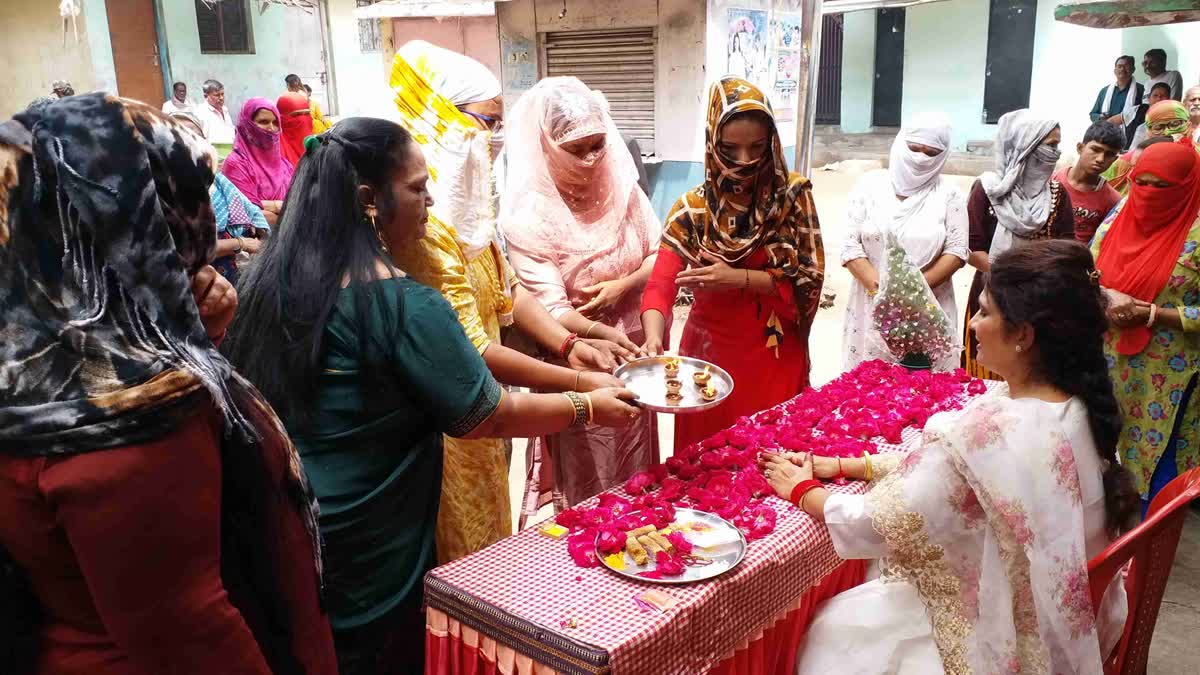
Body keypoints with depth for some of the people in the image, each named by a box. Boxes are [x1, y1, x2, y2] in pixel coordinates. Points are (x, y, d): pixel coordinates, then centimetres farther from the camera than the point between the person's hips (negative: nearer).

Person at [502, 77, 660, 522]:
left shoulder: (621, 186, -4)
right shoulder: (528, 215, -18)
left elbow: (661, 255, 2)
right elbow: (552, 309, -22)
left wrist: (621, 286, -16)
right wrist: (607, 335, -39)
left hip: (632, 354, 5)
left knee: (635, 476, 20)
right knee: (585, 485, 9)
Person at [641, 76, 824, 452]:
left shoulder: (793, 195, -5)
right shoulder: (693, 209, -7)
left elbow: (810, 279, -9)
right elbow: (660, 286, -17)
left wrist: (738, 278, -21)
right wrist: (654, 337, -37)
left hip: (776, 357, 0)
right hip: (711, 354, 0)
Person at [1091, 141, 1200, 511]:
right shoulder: (1121, 213, 0)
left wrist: (1150, 314, -22)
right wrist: (1108, 297, -15)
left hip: (1165, 372, -5)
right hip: (1108, 357, 5)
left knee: (1157, 457, 8)